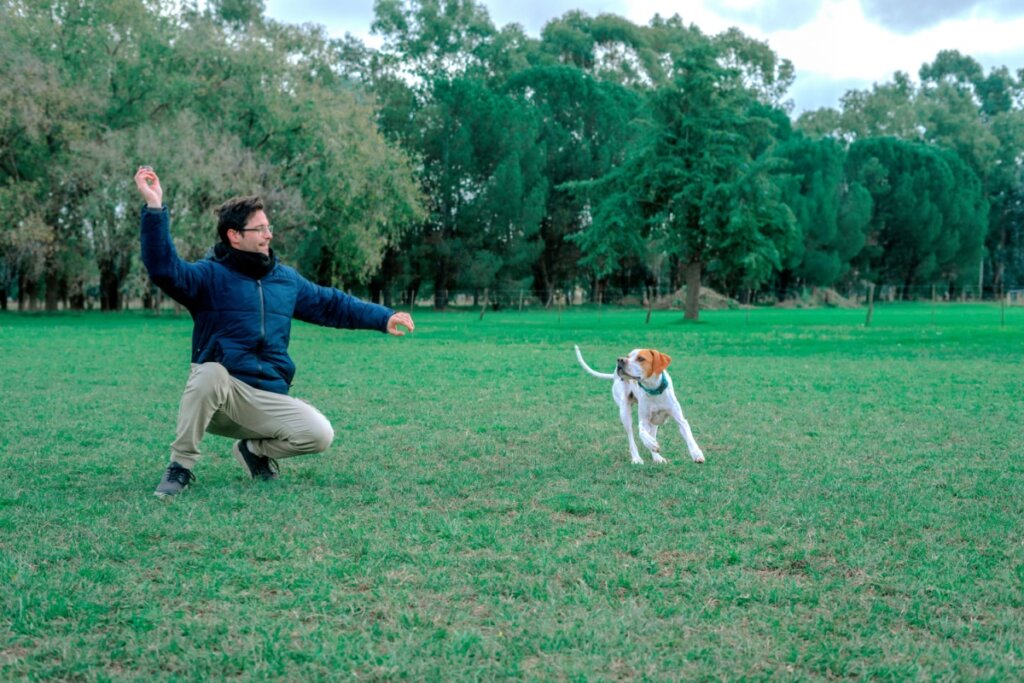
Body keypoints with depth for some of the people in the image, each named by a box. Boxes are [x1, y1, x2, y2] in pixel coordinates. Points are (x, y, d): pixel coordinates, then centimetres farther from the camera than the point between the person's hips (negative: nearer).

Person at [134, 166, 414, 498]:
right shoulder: (210, 275, -4)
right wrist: (155, 208, -33)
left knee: (320, 434, -16)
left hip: (268, 399, 4)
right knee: (211, 371, -38)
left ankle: (256, 450, 16)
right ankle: (181, 466, -18)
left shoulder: (286, 280, 13)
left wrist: (384, 318, 10)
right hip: (217, 395, -4)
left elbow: (332, 305, 19)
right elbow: (164, 269, -22)